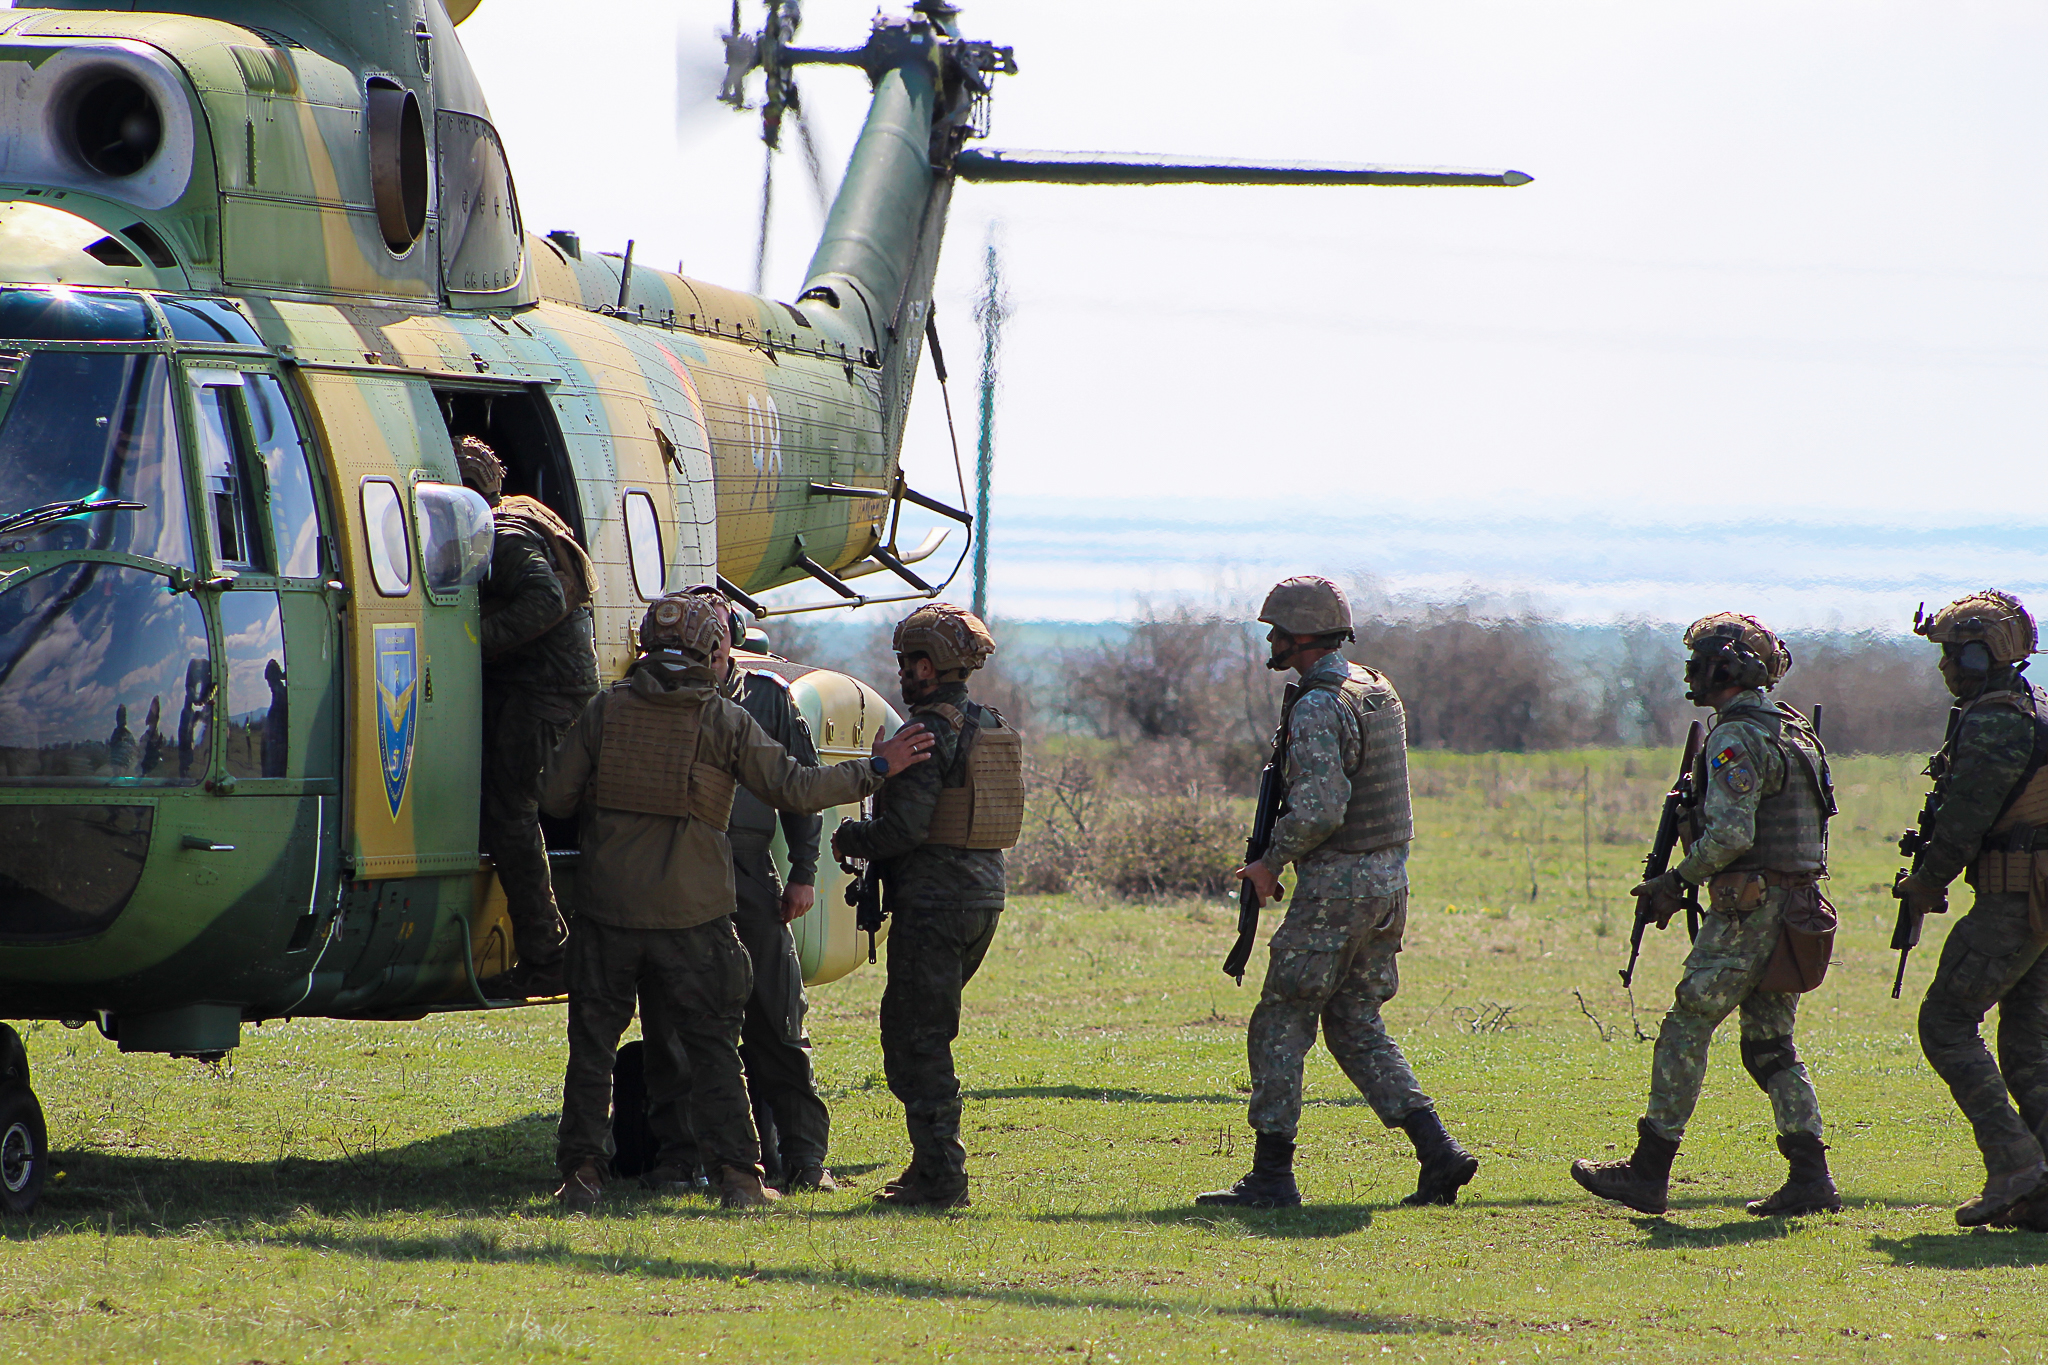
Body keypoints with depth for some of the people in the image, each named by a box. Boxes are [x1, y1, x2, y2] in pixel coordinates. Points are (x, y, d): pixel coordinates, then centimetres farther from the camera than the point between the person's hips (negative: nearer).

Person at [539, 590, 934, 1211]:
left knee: (593, 1043, 9)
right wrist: (876, 769, 3)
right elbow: (796, 788, -5)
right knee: (711, 1045, 8)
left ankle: (582, 1171, 6)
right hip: (691, 914, -1)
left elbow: (556, 797, 1)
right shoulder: (726, 722, -4)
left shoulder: (605, 709, 0)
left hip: (607, 904, 1)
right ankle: (738, 1174, 3)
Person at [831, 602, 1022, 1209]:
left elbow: (905, 827, -21)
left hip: (933, 902, -9)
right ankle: (935, 1165, 18)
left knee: (917, 1038, -4)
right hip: (984, 897, 9)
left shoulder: (928, 733, -15)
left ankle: (940, 1176, -8)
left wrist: (850, 839, -2)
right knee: (921, 1030, 18)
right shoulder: (994, 729, 13)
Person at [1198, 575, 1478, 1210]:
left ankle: (1271, 1176, 1)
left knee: (1280, 1027, 0)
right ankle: (1438, 1151, 5)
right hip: (1389, 879, 9)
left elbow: (1320, 809, -25)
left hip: (1336, 885, -9)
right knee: (1356, 1027, 15)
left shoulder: (1318, 709, -17)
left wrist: (1270, 861, -12)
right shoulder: (1380, 692, 13)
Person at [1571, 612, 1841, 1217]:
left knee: (1685, 1032, -3)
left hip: (1748, 911, -9)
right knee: (1770, 1047, 12)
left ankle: (1649, 1173, -1)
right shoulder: (1793, 731, 16)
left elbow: (1730, 834, -23)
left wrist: (1680, 879, -11)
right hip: (1795, 905, 9)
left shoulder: (1736, 740, -14)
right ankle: (1810, 1178, 5)